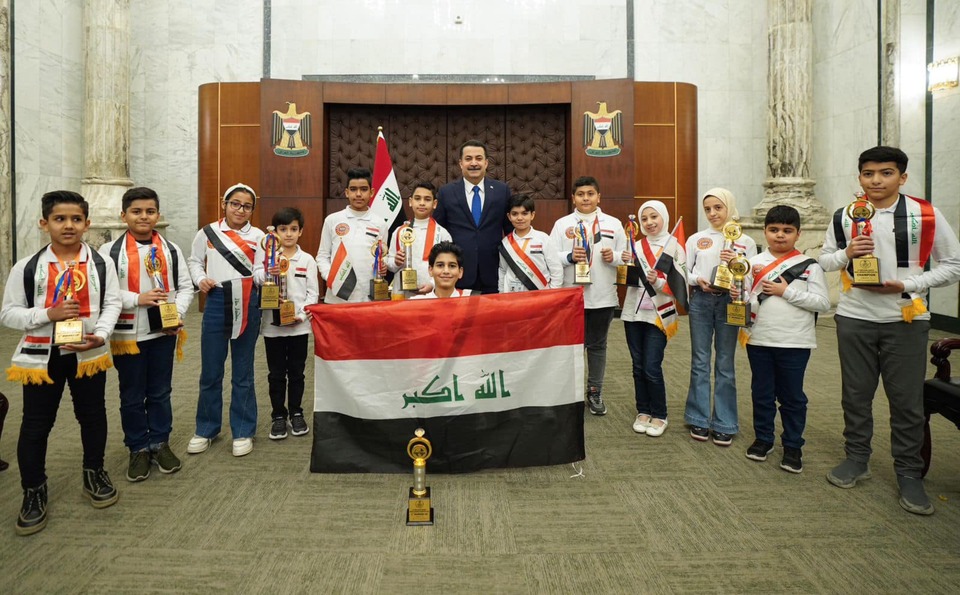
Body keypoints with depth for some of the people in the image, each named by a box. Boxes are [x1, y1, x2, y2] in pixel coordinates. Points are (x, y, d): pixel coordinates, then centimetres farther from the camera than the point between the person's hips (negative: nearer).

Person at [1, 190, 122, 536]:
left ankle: (94, 474, 35)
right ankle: (34, 492, 24)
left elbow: (112, 303, -2)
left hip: (88, 353, 1)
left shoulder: (100, 264, -3)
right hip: (41, 355, -1)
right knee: (35, 425, 7)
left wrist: (101, 334, -18)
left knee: (92, 415, 14)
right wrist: (48, 315, -19)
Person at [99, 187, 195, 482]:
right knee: (132, 396, 10)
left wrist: (178, 314, -10)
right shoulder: (111, 251, -5)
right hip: (128, 334, -2)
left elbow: (185, 286, 4)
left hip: (164, 332, 2)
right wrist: (137, 299, -20)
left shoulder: (171, 249, 4)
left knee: (161, 392, 13)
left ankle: (160, 443, 29)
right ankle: (138, 449, 25)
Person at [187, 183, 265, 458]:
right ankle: (206, 429, 27)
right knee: (210, 373, 8)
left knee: (243, 373, 8)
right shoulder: (207, 233, 4)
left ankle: (243, 431, 21)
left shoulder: (258, 236, 1)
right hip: (216, 303, 1)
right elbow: (194, 261, 15)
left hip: (247, 304, -1)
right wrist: (200, 279, -4)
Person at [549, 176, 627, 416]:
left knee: (597, 345, 11)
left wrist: (614, 257, -14)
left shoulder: (613, 224, 7)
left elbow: (626, 256, 6)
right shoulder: (562, 224, 4)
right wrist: (570, 256, -20)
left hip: (603, 296, 1)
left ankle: (595, 392, 23)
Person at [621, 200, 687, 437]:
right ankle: (643, 411, 22)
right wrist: (626, 263, -10)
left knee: (652, 367, -7)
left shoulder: (675, 248, -2)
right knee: (638, 366, 9)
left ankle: (659, 416, 10)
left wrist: (658, 282, -23)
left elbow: (679, 286, -6)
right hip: (634, 312, 4)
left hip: (659, 315, -4)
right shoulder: (636, 246, 7)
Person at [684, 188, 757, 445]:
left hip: (729, 301, -1)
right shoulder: (696, 239, 7)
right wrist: (698, 279, -12)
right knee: (700, 362, 6)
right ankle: (699, 419, 17)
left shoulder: (745, 241, 5)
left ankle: (724, 424, 13)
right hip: (700, 301, 1)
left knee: (725, 364, 4)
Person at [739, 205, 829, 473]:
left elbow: (822, 302, -7)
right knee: (761, 393, 13)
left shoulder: (809, 266, -1)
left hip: (795, 343, -2)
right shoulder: (754, 263, 4)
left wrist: (786, 291, -13)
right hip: (759, 340, 2)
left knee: (792, 397, 9)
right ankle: (763, 439, 29)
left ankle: (793, 446, 23)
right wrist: (739, 298, -17)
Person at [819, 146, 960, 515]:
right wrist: (846, 253, -12)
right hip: (854, 318, 2)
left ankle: (909, 474, 20)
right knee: (856, 394, 12)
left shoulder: (926, 216, -4)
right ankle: (857, 459, 28)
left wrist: (908, 284, -14)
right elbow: (824, 260, 9)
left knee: (907, 400, 5)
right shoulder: (844, 217, 2)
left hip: (906, 319, -2)